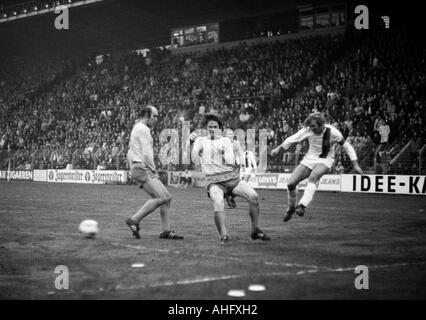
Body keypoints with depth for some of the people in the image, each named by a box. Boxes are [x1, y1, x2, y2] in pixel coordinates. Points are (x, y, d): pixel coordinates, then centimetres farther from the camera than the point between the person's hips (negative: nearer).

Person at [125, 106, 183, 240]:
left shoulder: (135, 129, 25)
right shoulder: (144, 129, -8)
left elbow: (129, 155, 27)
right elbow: (147, 154, -17)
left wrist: (132, 171, 25)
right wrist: (154, 170, -9)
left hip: (137, 169, 11)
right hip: (143, 169, -11)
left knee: (166, 197, 6)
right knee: (160, 198, -20)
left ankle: (166, 231, 4)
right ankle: (134, 220, -16)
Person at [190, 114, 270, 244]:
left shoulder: (225, 141, 15)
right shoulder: (201, 140, 13)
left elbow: (230, 162, 3)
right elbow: (195, 159, -1)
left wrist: (222, 151, -12)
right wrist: (194, 142, -12)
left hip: (232, 177, 2)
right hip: (214, 180, -2)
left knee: (253, 195, -16)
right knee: (218, 202, -33)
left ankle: (255, 231, -1)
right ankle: (223, 236, -29)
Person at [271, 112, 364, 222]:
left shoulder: (332, 132, -16)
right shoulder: (307, 130, -10)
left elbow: (347, 146, -7)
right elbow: (292, 139, 2)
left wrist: (355, 164, -11)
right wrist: (279, 148, -4)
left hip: (325, 160, -4)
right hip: (309, 159, 4)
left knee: (313, 177, -37)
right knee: (291, 183, -9)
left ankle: (302, 206, -44)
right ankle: (291, 208, 16)